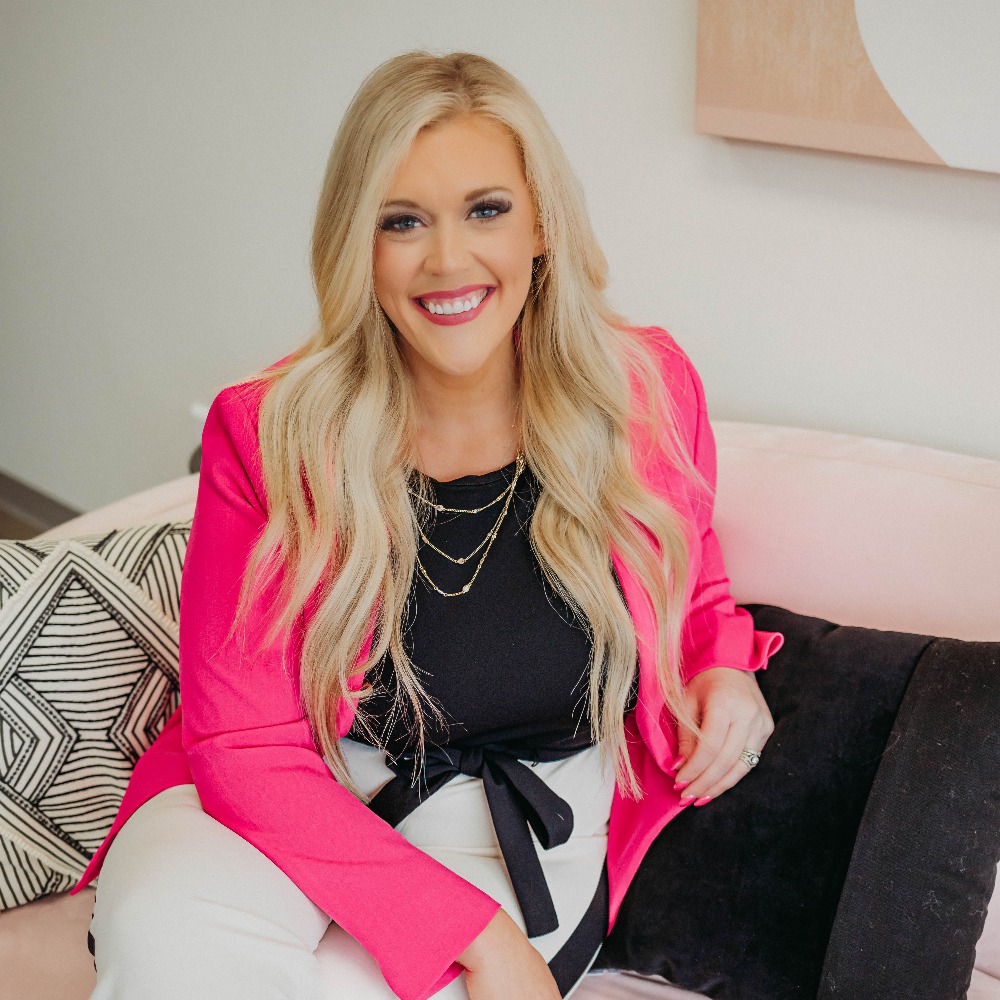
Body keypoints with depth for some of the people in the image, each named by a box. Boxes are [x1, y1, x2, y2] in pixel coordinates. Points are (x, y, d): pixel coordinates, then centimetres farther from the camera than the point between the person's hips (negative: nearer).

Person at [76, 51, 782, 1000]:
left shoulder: (647, 389, -6)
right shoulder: (269, 432, -13)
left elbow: (692, 591, 16)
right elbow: (247, 748, -15)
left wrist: (724, 667, -10)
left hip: (518, 834, 1)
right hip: (293, 813, 0)